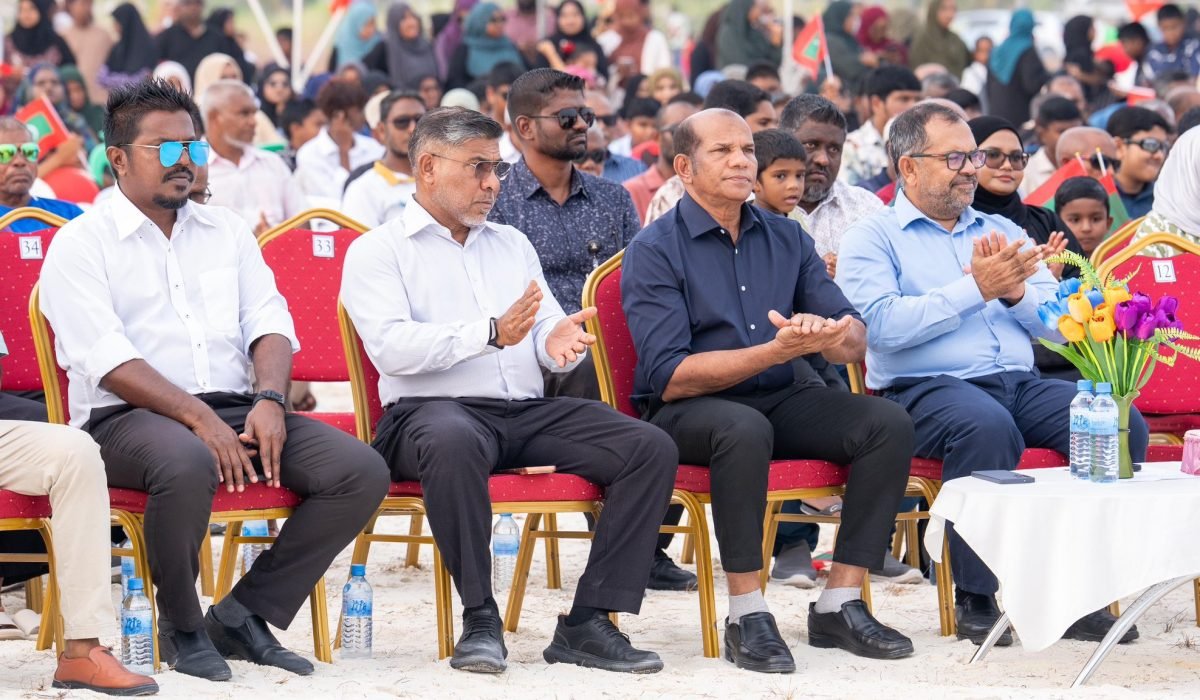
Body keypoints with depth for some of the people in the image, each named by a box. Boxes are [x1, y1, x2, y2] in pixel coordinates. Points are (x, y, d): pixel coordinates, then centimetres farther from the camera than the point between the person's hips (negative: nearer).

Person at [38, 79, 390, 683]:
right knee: (187, 463, -41)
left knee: (363, 472, -16)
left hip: (236, 410, 6)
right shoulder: (82, 244, 2)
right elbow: (106, 359, -11)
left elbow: (268, 322, 12)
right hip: (126, 418, -6)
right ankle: (182, 628, -15)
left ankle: (244, 615, -7)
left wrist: (269, 399, -10)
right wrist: (198, 418, -21)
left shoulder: (227, 232, 21)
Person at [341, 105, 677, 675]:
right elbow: (390, 347, -11)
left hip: (528, 412, 6)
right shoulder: (377, 252, 7)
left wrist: (557, 341, -9)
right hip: (432, 410, -6)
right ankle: (479, 617, -29)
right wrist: (491, 333, -21)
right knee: (453, 442, -43)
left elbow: (548, 337, 18)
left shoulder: (512, 245, 26)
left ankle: (588, 622, -20)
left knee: (651, 448, -16)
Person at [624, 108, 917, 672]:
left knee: (888, 424, -18)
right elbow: (671, 376, -16)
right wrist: (778, 350, -23)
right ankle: (746, 616, -29)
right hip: (688, 411, -6)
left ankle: (839, 604, -14)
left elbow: (855, 342, 6)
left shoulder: (786, 239, 11)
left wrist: (827, 334, -21)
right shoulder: (654, 250, -5)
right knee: (746, 428, -38)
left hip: (783, 399, 6)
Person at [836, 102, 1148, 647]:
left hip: (1021, 384, 5)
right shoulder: (872, 239, 7)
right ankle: (975, 599, -26)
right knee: (987, 427, -39)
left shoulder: (1004, 232, 23)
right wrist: (975, 289, -11)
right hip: (926, 390, -5)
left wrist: (1015, 291, -6)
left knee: (1122, 423, -19)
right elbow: (883, 324, -12)